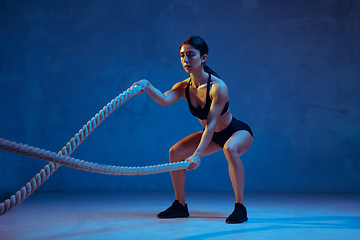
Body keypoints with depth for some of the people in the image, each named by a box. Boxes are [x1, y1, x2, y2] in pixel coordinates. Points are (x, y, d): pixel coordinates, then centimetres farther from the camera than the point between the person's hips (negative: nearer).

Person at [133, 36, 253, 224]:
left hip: (239, 132, -6)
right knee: (175, 152, -2)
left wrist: (197, 155, -43)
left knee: (230, 149, -40)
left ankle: (240, 207, -26)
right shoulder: (183, 87, -12)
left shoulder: (218, 87, -30)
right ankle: (180, 205, 11)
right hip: (214, 136, 7)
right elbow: (164, 100, -32)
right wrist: (148, 87, -50)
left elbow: (211, 124, -35)